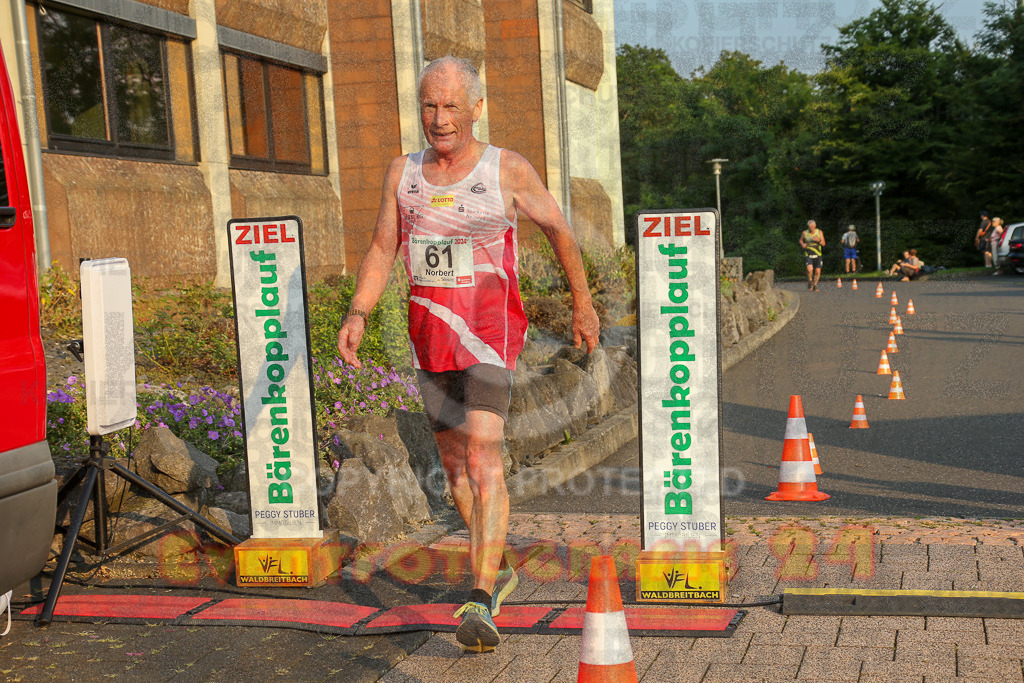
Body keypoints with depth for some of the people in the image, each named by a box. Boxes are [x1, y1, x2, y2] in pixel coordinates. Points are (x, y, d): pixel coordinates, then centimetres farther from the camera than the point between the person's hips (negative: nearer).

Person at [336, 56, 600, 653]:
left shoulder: (509, 170, -4)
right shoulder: (403, 173, 7)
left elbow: (560, 229, 8)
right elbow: (381, 252, 6)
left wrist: (583, 304, 15)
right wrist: (358, 315, -10)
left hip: (488, 333, -5)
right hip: (430, 334, 6)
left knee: (483, 456, -19)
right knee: (453, 460, 14)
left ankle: (482, 602, -22)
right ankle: (498, 573, 32)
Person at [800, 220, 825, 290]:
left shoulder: (819, 232, -2)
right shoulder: (805, 233, -4)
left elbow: (823, 243, -6)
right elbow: (801, 240, 15)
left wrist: (818, 240, -27)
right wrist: (802, 244, -8)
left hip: (817, 255, 2)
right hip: (808, 255, -2)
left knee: (818, 272, -1)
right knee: (810, 269, -24)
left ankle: (815, 285, 24)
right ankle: (810, 281, 4)